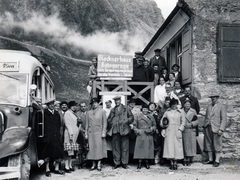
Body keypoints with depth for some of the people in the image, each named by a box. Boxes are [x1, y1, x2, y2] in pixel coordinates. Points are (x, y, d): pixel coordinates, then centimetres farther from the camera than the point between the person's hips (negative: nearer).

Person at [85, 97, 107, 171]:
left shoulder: (102, 111, 2)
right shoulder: (89, 112, 10)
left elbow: (104, 123, 1)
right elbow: (87, 123, 11)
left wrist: (103, 132, -7)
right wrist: (86, 133, 7)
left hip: (99, 133, -2)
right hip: (91, 133, 3)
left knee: (99, 148, -3)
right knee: (92, 148, 2)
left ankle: (99, 164, 3)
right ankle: (93, 164, 10)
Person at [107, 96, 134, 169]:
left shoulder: (126, 109, 10)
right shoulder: (112, 110, 16)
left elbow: (131, 117, 8)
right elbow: (109, 120, 18)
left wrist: (127, 121, -8)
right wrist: (110, 126, 5)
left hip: (124, 130, -2)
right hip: (115, 131, 2)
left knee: (125, 147, -1)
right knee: (115, 147, 2)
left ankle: (124, 163, 7)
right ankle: (116, 163, 10)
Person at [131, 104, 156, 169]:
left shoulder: (151, 117, 12)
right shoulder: (138, 116, 5)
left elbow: (154, 125, 16)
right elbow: (134, 125, 5)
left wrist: (152, 128, -4)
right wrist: (137, 130, -9)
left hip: (149, 136, 2)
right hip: (140, 135, -2)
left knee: (148, 149, 2)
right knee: (140, 148, -4)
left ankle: (147, 163, 13)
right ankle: (139, 163, 3)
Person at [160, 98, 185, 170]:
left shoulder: (180, 112, 6)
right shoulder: (167, 112, 8)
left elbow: (183, 122, 9)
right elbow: (162, 121, 10)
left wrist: (180, 129, -3)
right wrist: (163, 130, 2)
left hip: (177, 131, -1)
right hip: (169, 131, 1)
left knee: (177, 146, -3)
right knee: (169, 146, -3)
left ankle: (175, 163, 5)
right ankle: (171, 163, 4)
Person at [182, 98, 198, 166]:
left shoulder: (193, 111, 6)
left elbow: (196, 121, 4)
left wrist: (191, 124, -11)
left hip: (191, 130, 0)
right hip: (183, 131, 0)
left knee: (190, 145, -2)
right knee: (184, 145, 0)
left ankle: (189, 160, 6)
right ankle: (184, 160, 7)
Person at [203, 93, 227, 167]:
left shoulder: (222, 107, -1)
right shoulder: (209, 106, 16)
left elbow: (224, 119, -6)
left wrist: (221, 129, -15)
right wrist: (204, 127, 11)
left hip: (216, 128, -6)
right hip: (208, 128, 6)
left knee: (217, 145, -1)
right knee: (208, 144, 7)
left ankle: (217, 161, 5)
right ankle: (210, 159, 16)